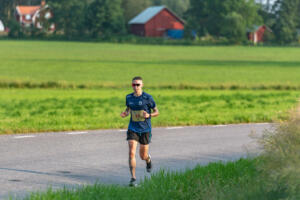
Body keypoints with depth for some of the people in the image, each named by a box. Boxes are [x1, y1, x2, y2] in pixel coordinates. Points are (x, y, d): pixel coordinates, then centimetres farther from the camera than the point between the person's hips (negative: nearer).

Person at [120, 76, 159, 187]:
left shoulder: (147, 98, -9)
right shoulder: (129, 97, 1)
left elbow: (157, 112, -1)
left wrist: (149, 115, -21)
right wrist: (125, 113, -3)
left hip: (145, 130, -2)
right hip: (133, 129, 2)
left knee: (143, 156, 9)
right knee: (131, 153, -16)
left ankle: (148, 159, 48)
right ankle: (133, 178, -13)